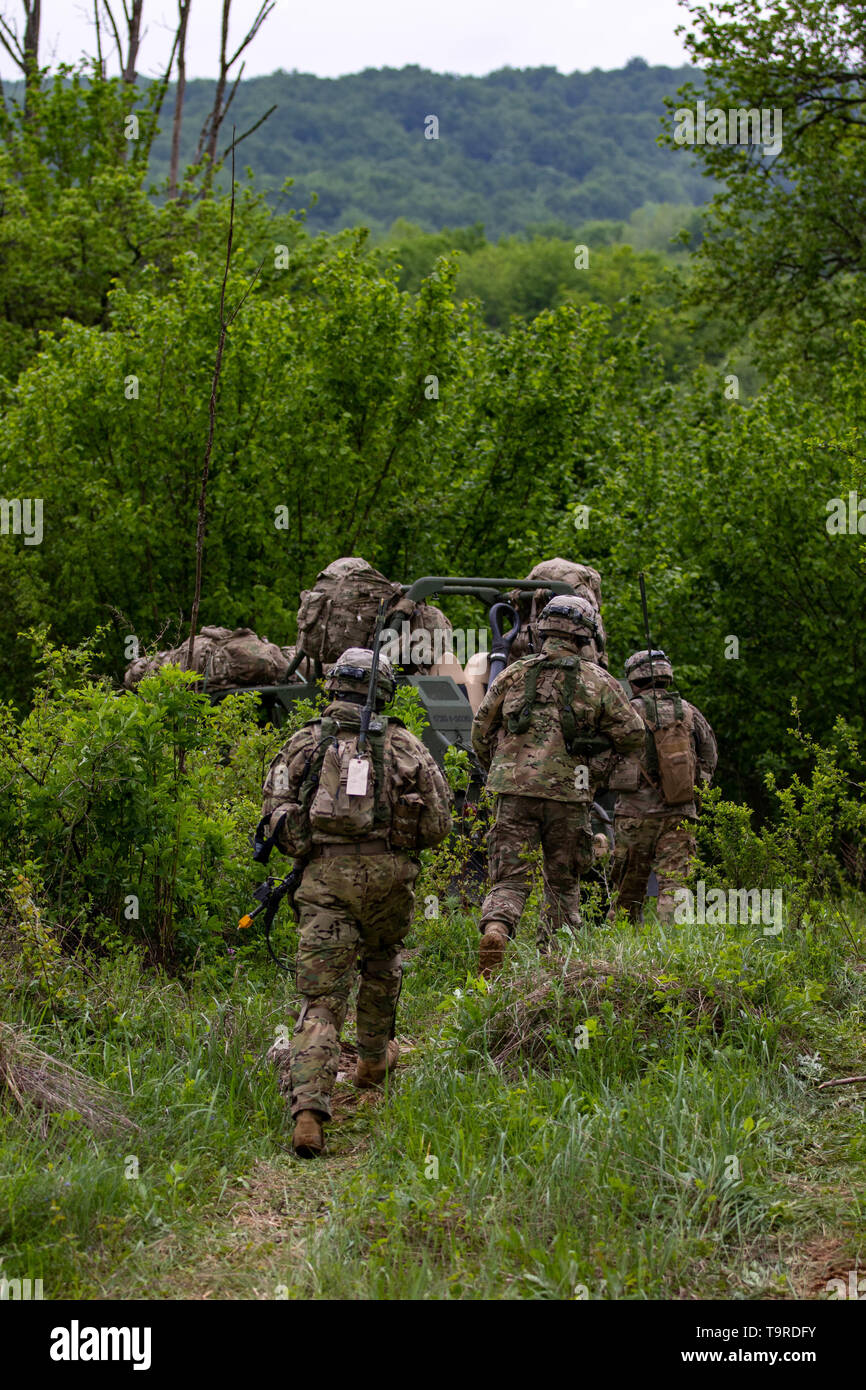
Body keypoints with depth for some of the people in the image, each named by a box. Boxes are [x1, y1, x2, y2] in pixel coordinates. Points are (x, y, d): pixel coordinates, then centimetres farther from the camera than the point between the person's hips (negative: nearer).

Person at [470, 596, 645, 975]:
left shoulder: (513, 674, 9)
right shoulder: (597, 680, 4)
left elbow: (481, 731, 14)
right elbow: (633, 735, 4)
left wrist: (496, 769, 29)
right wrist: (600, 739, 23)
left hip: (514, 790, 1)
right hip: (568, 793, -1)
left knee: (510, 877, 1)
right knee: (563, 882, 13)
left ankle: (495, 929, -27)